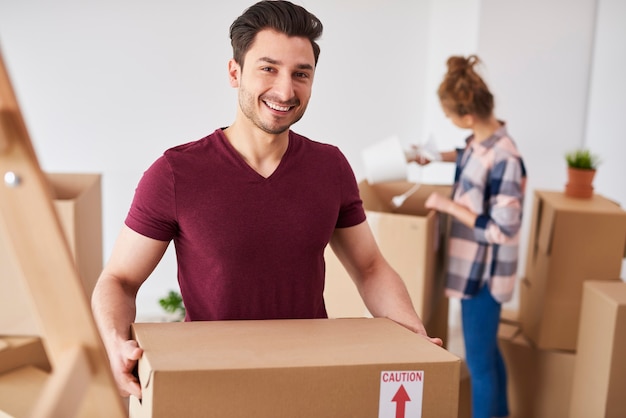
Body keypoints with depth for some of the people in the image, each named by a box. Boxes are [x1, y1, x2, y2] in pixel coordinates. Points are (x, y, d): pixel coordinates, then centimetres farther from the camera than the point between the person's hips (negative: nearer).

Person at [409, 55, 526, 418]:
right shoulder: (481, 139, -1)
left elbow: (502, 230, -25)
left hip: (484, 271, -9)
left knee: (479, 359, 4)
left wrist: (449, 205, -20)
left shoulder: (504, 159, -28)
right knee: (488, 350, 23)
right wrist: (437, 156, 25)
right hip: (474, 264, 9)